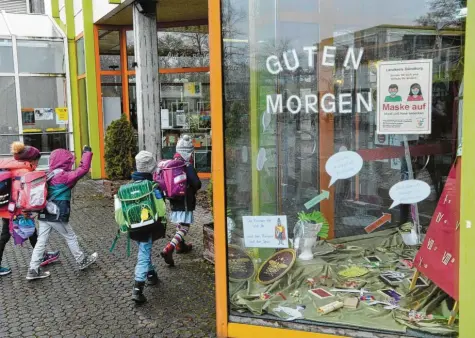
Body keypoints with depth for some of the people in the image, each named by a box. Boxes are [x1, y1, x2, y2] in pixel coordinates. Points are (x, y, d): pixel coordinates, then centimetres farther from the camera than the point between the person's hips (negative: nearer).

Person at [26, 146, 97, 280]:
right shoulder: (65, 176, -14)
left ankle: (33, 270, 9)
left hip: (43, 215, 7)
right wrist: (87, 153, -12)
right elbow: (83, 169, -20)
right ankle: (82, 261, 26)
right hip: (57, 216, -6)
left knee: (41, 242, 9)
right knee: (71, 238, 11)